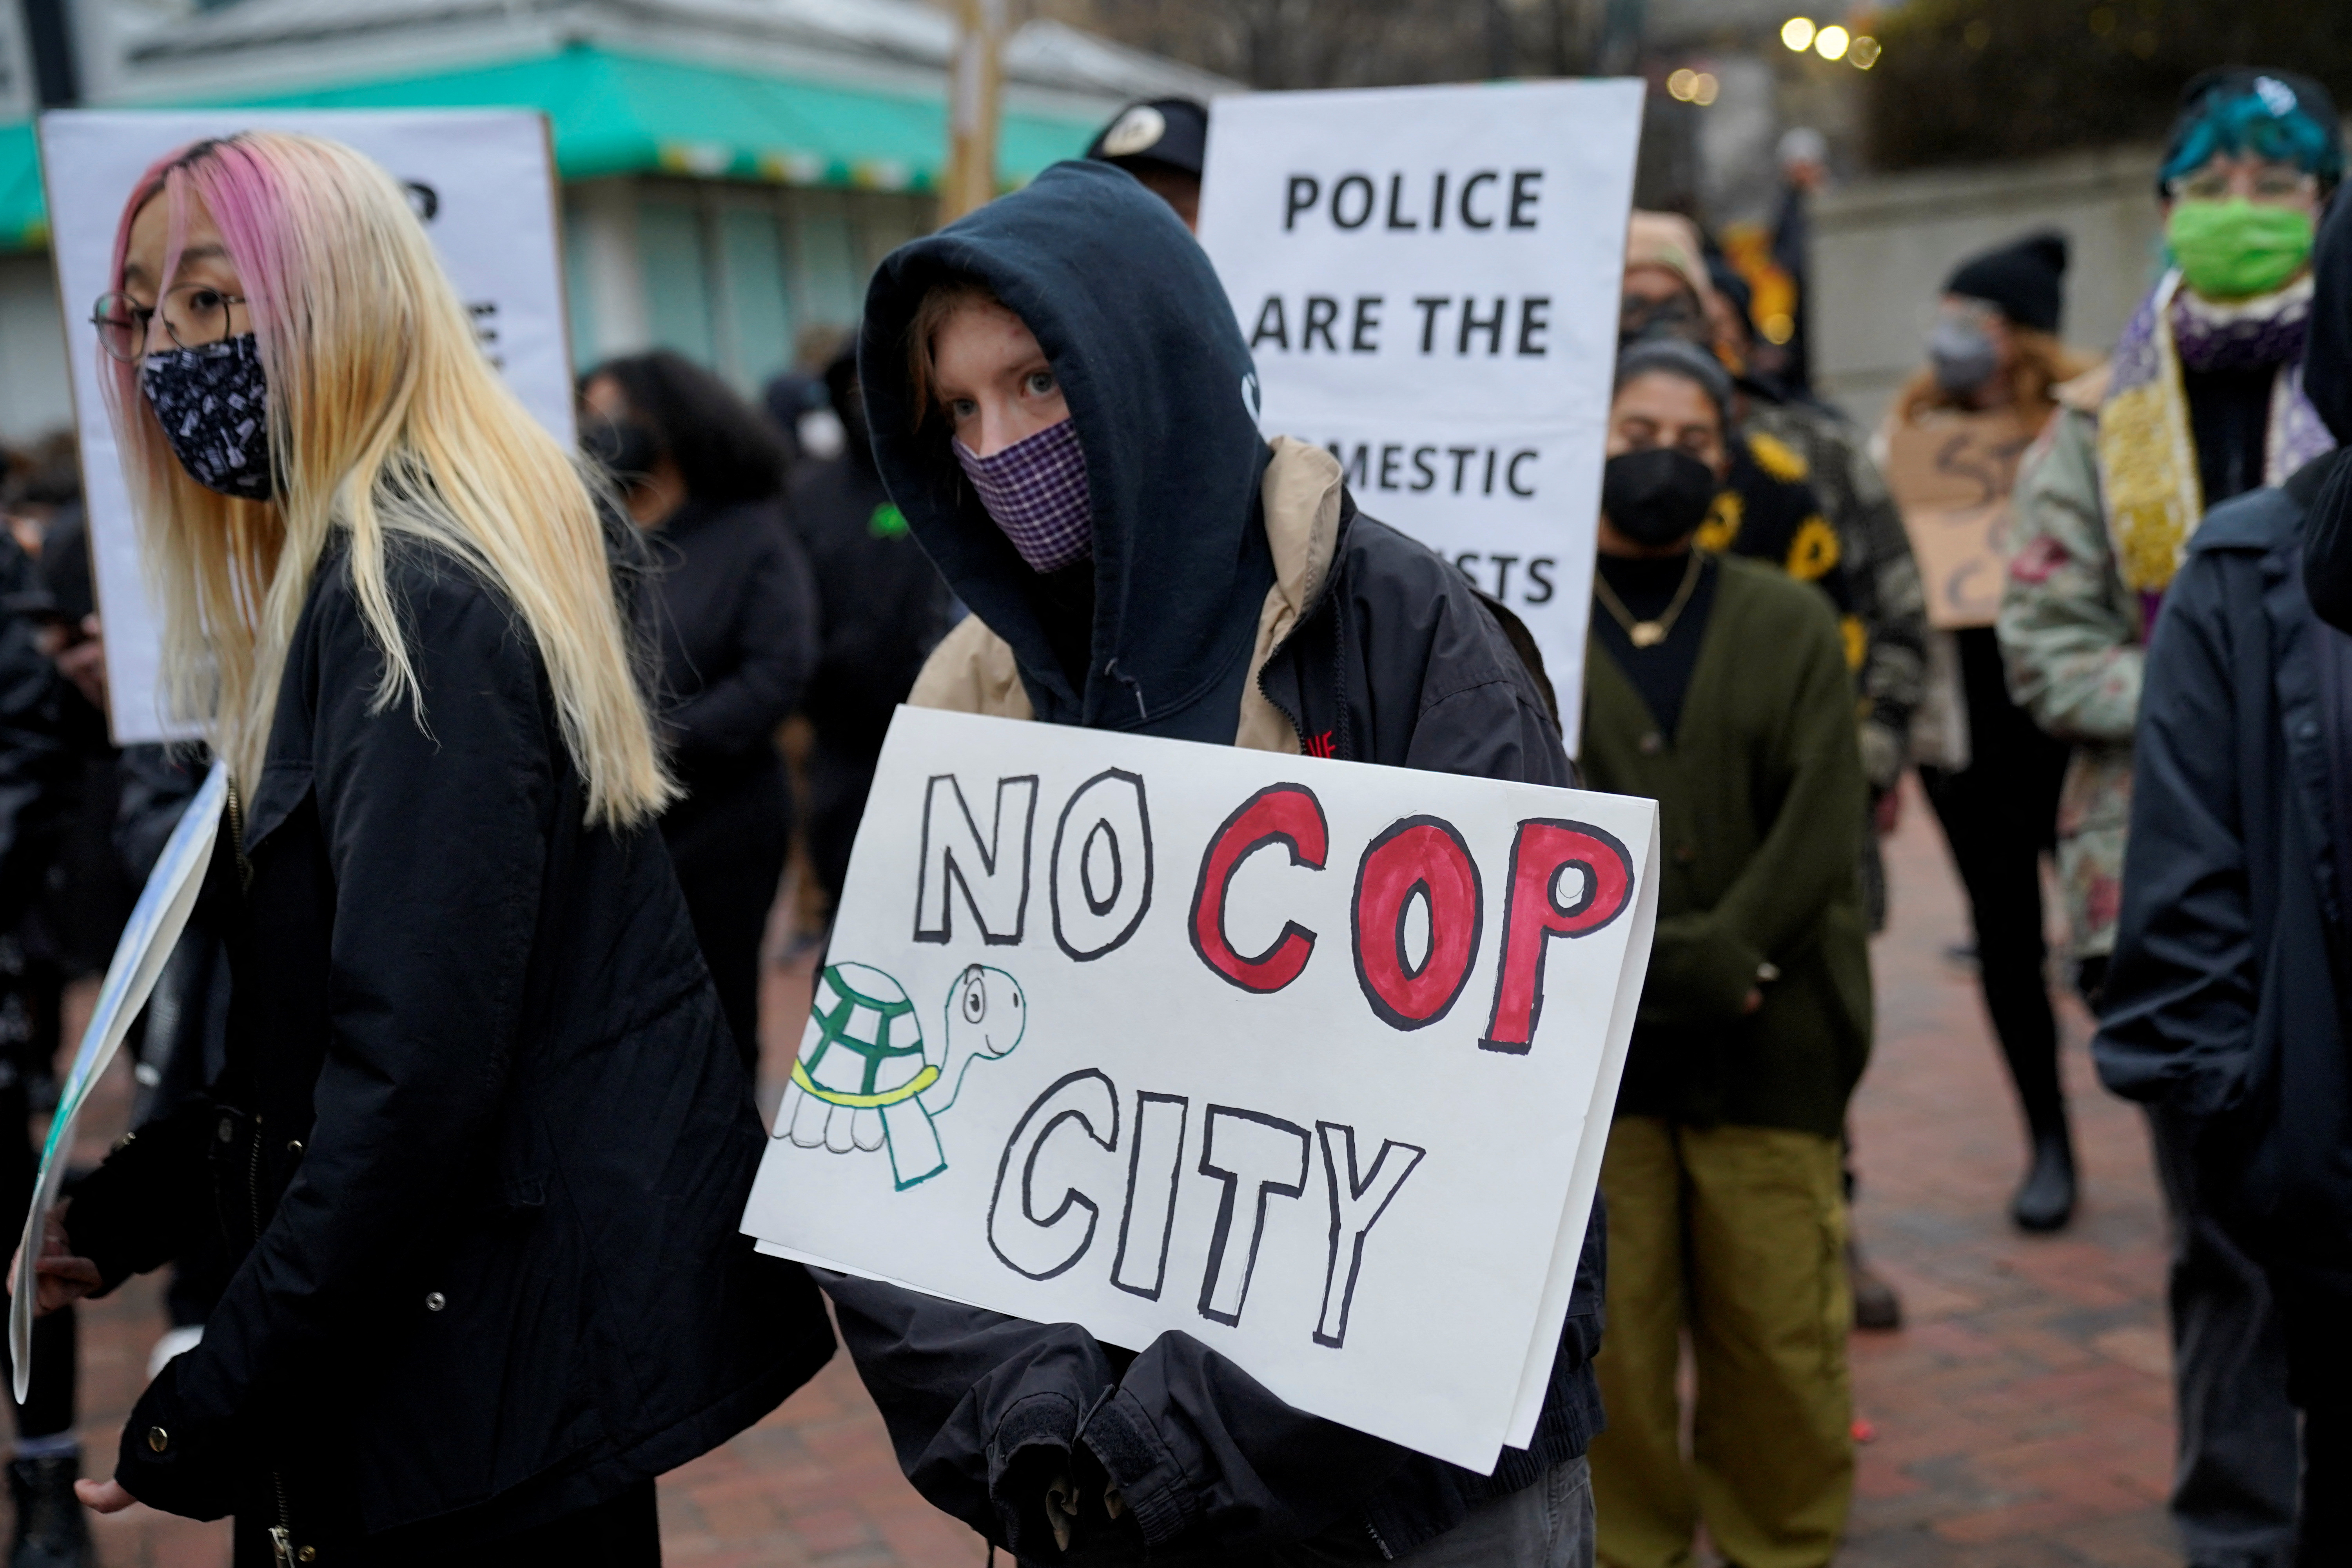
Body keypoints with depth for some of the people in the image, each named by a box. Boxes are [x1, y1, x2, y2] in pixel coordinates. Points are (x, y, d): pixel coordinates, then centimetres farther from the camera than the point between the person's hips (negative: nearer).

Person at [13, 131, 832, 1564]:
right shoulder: (354, 578, 11)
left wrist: (212, 1418, -19)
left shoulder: (413, 608, -19)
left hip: (509, 1351, -9)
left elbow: (414, 1065, -25)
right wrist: (129, 1208, 15)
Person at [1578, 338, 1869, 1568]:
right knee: (1607, 1343, 4)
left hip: (1766, 1047, 1)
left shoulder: (1792, 626, 11)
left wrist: (1709, 963, -12)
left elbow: (1821, 828, 1)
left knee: (1781, 1347, 5)